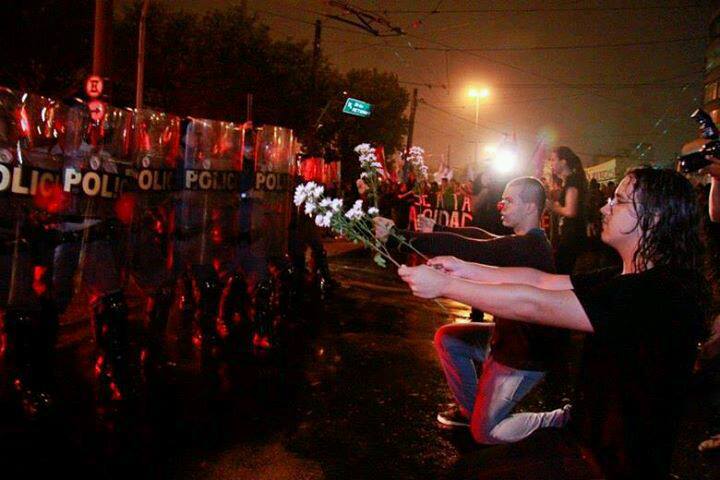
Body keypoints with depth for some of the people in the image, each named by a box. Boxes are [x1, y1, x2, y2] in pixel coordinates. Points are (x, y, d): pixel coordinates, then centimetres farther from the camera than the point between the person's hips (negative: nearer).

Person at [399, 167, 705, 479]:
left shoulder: (664, 293, -26)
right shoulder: (627, 281, 5)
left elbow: (533, 305, -29)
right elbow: (541, 281, 4)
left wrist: (444, 285, -24)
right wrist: (466, 270, -3)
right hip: (588, 436, 8)